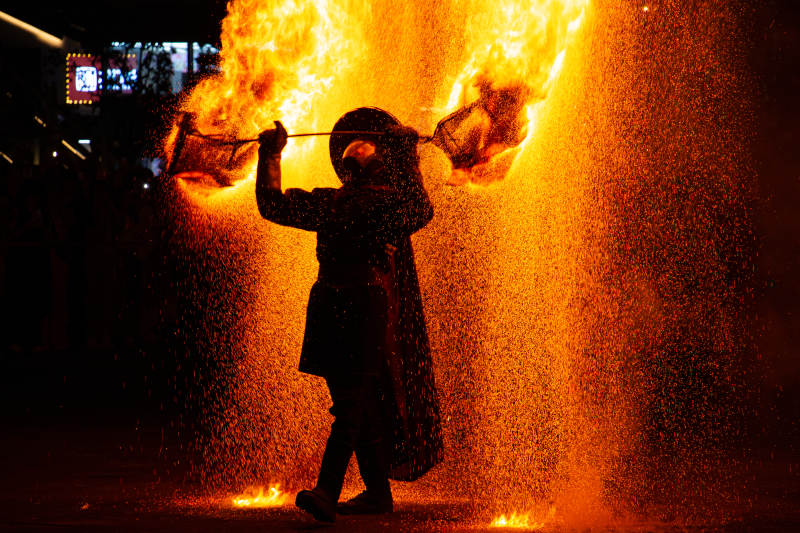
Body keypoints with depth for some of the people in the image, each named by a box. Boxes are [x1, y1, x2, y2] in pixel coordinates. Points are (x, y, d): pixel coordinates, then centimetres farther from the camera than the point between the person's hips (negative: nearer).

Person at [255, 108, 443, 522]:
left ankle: (327, 492, -24)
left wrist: (407, 156, -16)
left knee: (351, 402, -14)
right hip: (329, 304, 6)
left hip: (368, 306, -6)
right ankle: (378, 492, 17)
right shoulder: (328, 203, 20)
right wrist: (271, 156, 15)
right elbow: (273, 205, 22)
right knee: (360, 407, 10)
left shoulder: (392, 201, 5)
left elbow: (419, 213, -14)